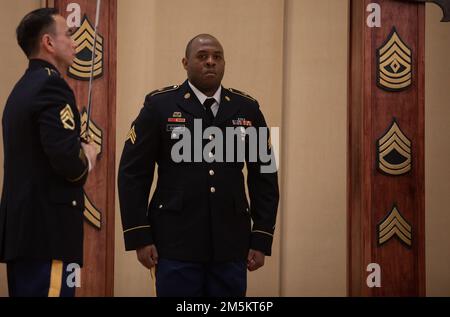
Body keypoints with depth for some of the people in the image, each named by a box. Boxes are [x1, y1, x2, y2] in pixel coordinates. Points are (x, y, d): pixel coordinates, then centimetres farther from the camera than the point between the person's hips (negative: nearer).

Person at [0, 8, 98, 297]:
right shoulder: (51, 84, -12)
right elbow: (67, 161, -24)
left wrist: (79, 155, 8)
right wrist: (87, 159, -4)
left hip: (23, 226, 10)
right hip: (47, 229, -10)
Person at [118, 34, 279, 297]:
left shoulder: (247, 109, 8)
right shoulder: (160, 105, 1)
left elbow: (264, 177, 9)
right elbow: (133, 174, -1)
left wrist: (262, 240, 3)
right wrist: (139, 238, -6)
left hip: (232, 245, 3)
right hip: (176, 244, -2)